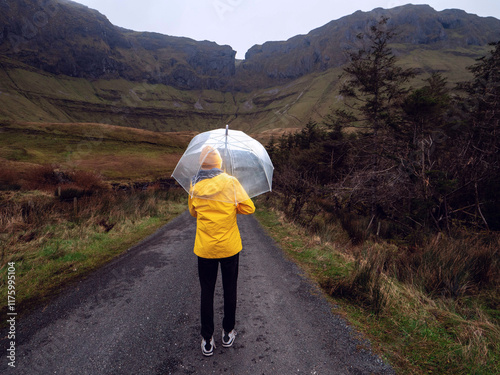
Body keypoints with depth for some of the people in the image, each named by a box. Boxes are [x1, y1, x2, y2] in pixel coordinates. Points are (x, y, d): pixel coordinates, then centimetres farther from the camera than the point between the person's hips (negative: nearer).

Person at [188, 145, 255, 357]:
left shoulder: (195, 186, -4)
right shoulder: (230, 182, -12)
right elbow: (248, 208, -10)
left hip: (205, 249, 1)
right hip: (229, 247, -1)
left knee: (207, 293, 13)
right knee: (229, 290, 16)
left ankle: (207, 341, 23)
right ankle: (228, 334, 31)